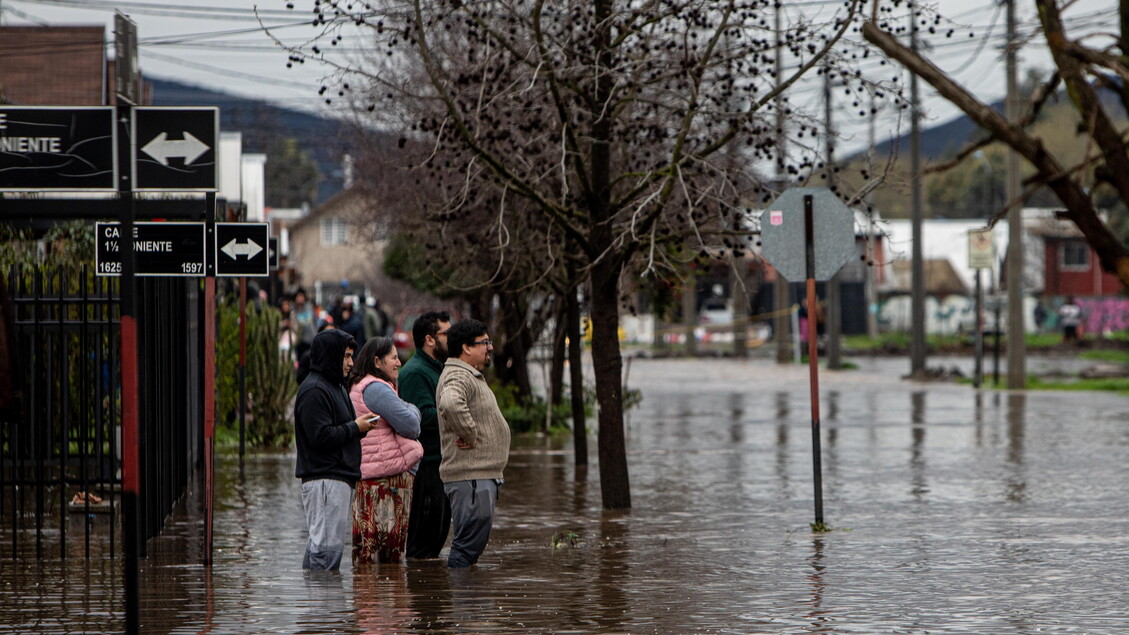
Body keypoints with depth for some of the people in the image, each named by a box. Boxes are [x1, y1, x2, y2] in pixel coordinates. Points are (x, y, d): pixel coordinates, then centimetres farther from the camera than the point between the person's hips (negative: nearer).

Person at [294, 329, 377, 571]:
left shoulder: (335, 386, 20)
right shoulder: (314, 391, -14)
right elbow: (320, 436, -21)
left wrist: (362, 426, 6)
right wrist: (355, 427, -12)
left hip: (339, 477, 11)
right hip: (325, 480, -11)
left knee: (318, 542, 13)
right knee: (328, 543, -11)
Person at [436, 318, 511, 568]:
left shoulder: (473, 377, 21)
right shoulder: (458, 377, -15)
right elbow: (450, 404, -37)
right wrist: (470, 435, -26)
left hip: (484, 475, 11)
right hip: (470, 475, -11)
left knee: (476, 539, 14)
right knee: (470, 540, -12)